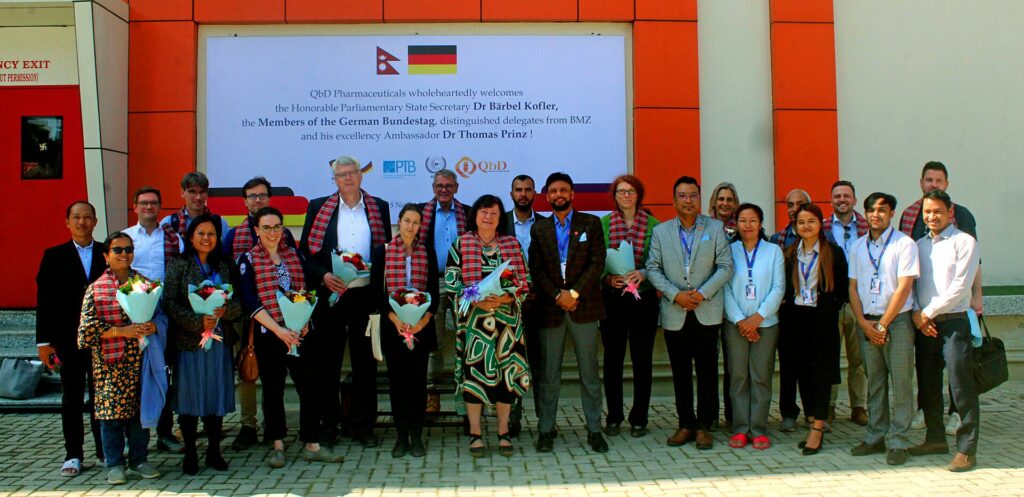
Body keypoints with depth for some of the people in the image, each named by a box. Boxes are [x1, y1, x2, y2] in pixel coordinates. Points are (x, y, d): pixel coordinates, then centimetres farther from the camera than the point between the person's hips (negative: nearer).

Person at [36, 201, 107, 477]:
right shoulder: (54, 256, 5)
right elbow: (44, 301, 2)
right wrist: (44, 341, -3)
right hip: (69, 340, 0)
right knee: (72, 399, 6)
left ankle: (105, 451, 17)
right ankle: (73, 455, 14)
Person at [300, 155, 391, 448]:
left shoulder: (379, 208, 10)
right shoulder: (318, 208, 7)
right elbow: (305, 251, 4)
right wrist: (323, 276, -11)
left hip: (366, 295, 1)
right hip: (329, 295, 0)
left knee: (366, 363, 5)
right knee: (327, 363, 4)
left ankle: (363, 426, 15)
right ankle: (329, 425, 16)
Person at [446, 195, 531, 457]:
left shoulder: (512, 244, 9)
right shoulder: (460, 244, 4)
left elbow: (524, 283, 5)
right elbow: (451, 283, -1)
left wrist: (503, 298, -12)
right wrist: (476, 300, -15)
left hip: (507, 318, 2)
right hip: (474, 319, -2)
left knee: (506, 372, 2)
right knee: (474, 371, -2)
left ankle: (503, 432, 14)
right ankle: (475, 433, 9)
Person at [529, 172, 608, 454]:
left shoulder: (591, 224, 6)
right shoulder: (539, 229, 11)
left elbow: (597, 263, -3)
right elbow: (536, 269, 3)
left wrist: (574, 293, -12)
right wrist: (557, 296, -11)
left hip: (584, 305, -1)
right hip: (550, 308, 1)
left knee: (589, 371, 3)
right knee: (549, 374, 4)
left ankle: (594, 430, 9)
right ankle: (546, 430, 11)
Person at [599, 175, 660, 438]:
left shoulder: (653, 225, 1)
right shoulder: (603, 224, 4)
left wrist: (643, 273, -16)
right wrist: (608, 278, -13)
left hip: (643, 298, -1)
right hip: (612, 298, 1)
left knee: (642, 359, 4)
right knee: (613, 358, 7)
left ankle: (639, 419, 15)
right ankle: (614, 417, 18)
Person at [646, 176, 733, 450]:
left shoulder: (715, 228, 4)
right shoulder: (660, 231, 8)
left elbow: (725, 266, -1)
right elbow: (653, 269, 3)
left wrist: (703, 293, -13)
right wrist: (676, 295, -11)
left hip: (707, 312, -1)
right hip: (674, 313, 1)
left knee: (707, 370, 1)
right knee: (680, 372, 7)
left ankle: (704, 425, 11)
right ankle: (685, 424, 17)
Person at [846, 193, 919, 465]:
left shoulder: (904, 244, -4)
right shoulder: (858, 247, 10)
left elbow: (904, 287, -10)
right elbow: (853, 287, 9)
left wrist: (883, 324, -11)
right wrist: (864, 323, -2)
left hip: (897, 320, -4)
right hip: (866, 323, 4)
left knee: (900, 383, -2)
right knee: (874, 382, 9)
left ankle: (898, 442, 4)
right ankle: (876, 437, 17)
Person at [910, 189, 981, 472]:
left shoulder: (964, 242, -3)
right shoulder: (919, 245, 15)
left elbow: (960, 286, -11)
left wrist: (929, 312, -10)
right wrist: (916, 314, -3)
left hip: (953, 321, -6)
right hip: (924, 323, 6)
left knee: (961, 386, -6)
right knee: (927, 384, 11)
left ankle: (967, 449, 0)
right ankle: (935, 439, 25)